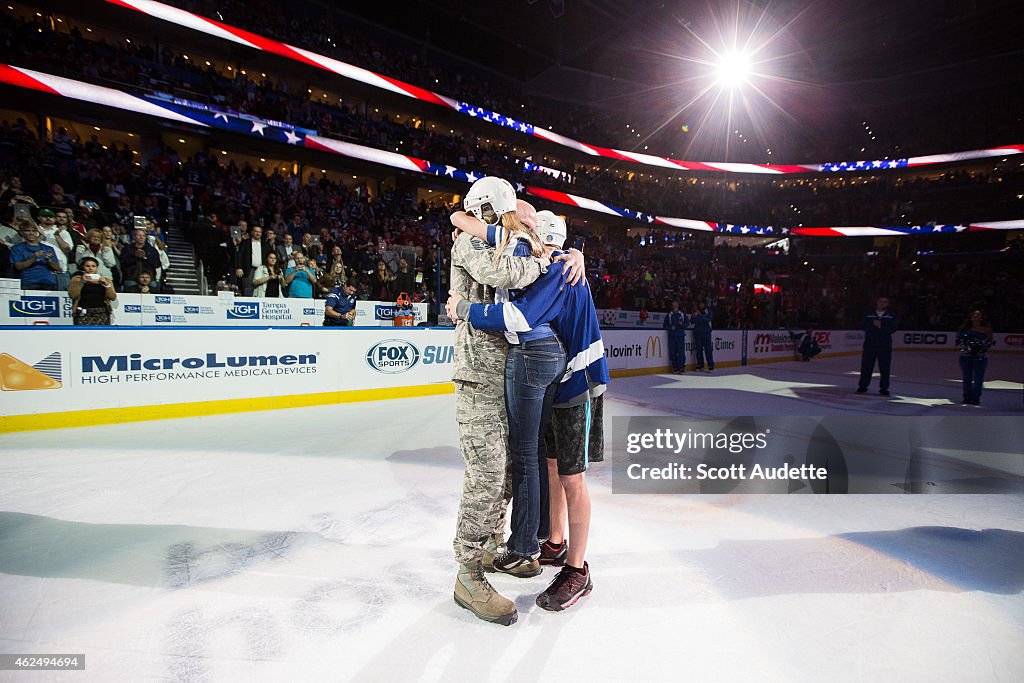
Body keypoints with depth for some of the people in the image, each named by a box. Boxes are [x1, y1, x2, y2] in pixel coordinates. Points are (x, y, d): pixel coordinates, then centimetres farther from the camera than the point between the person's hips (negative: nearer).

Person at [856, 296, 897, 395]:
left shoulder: (891, 315, 5)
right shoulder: (868, 314, 7)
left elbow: (892, 329, -6)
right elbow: (864, 326, -5)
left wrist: (881, 326, -18)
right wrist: (874, 324, -19)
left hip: (885, 345, 0)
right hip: (869, 344, 0)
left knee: (885, 368, 0)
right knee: (866, 366, 3)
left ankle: (884, 388, 10)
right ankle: (862, 386, 12)